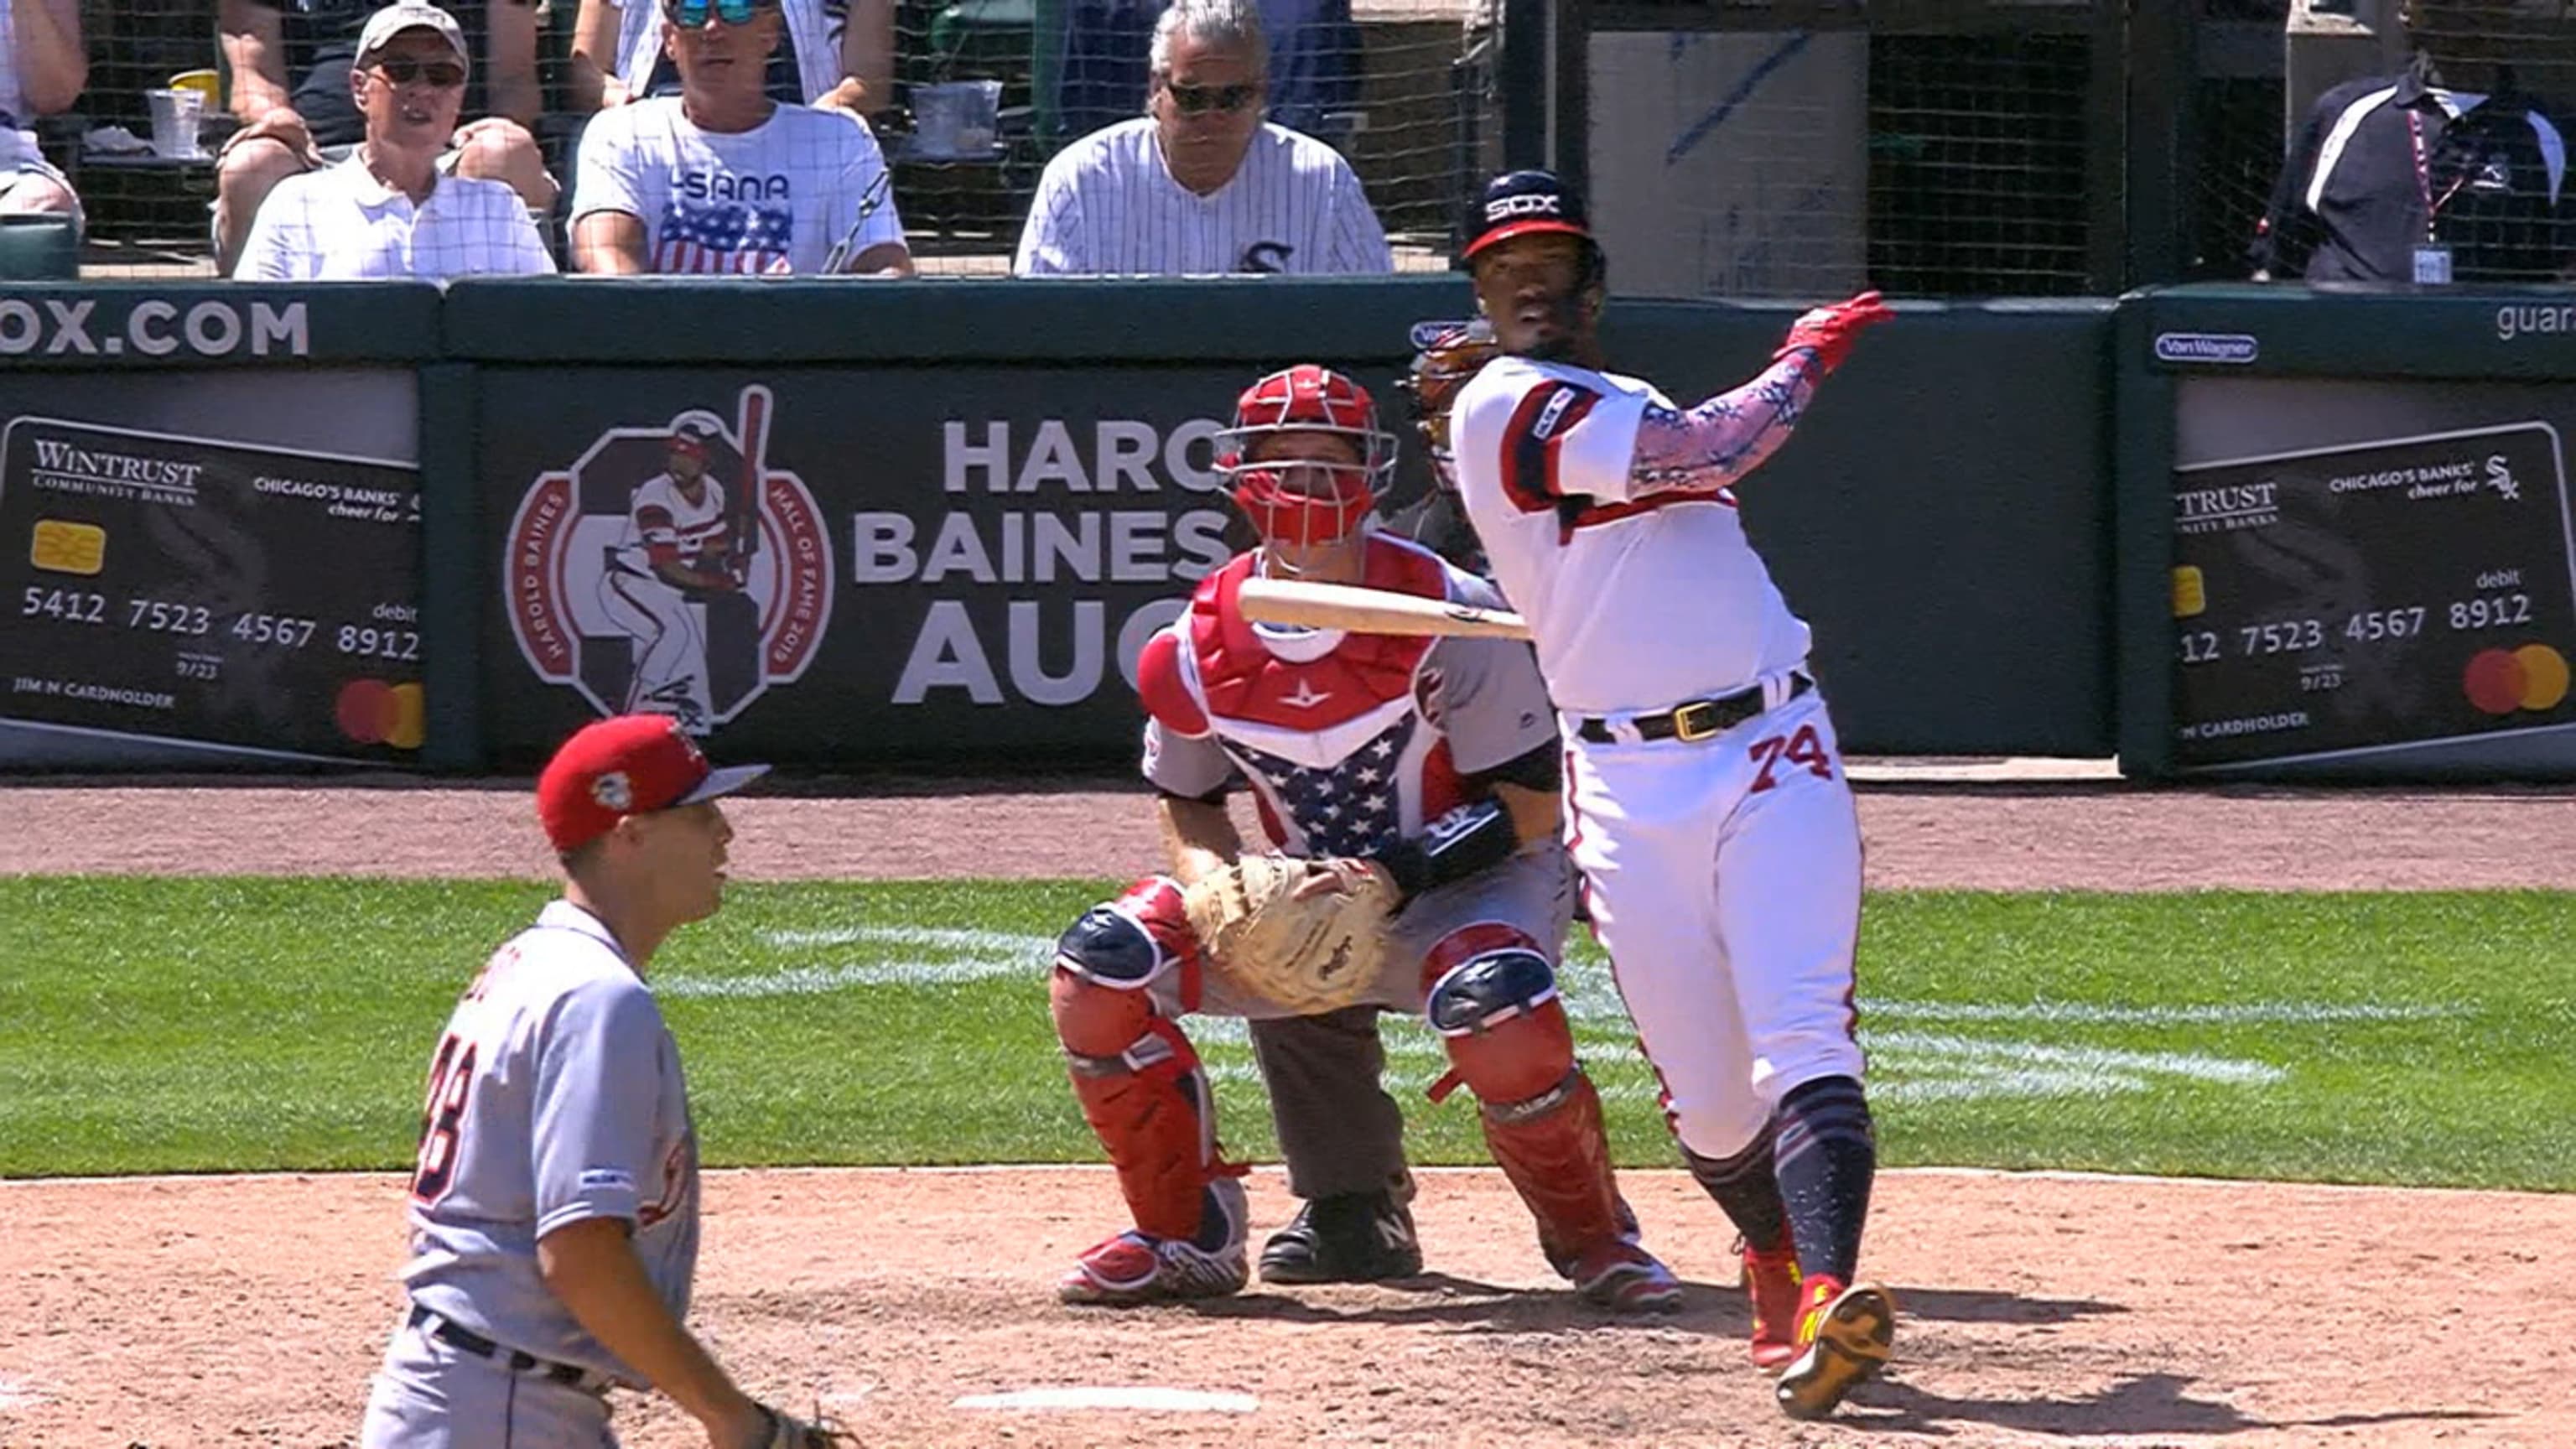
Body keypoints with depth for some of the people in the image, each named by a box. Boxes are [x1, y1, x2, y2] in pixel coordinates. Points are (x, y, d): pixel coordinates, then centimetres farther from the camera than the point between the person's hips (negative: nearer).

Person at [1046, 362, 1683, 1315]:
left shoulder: (1445, 615, -20)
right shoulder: (1197, 648, -8)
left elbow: (1530, 805, -17)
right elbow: (1187, 801, 9)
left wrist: (1394, 875, -28)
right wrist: (1214, 882, -14)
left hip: (1466, 882, -4)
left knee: (1500, 1015, -38)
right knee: (1100, 968, -15)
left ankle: (1592, 1237, -8)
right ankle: (1188, 1235, 3)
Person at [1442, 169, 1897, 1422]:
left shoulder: (1619, 410, 24)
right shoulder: (1508, 403, -5)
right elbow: (1708, 450, -12)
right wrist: (1806, 356, 3)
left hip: (1775, 757, 5)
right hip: (1629, 788, -5)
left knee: (1802, 1043, -15)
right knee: (1707, 1095, 0)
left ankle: (1824, 1297, -30)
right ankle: (1780, 1265, 28)